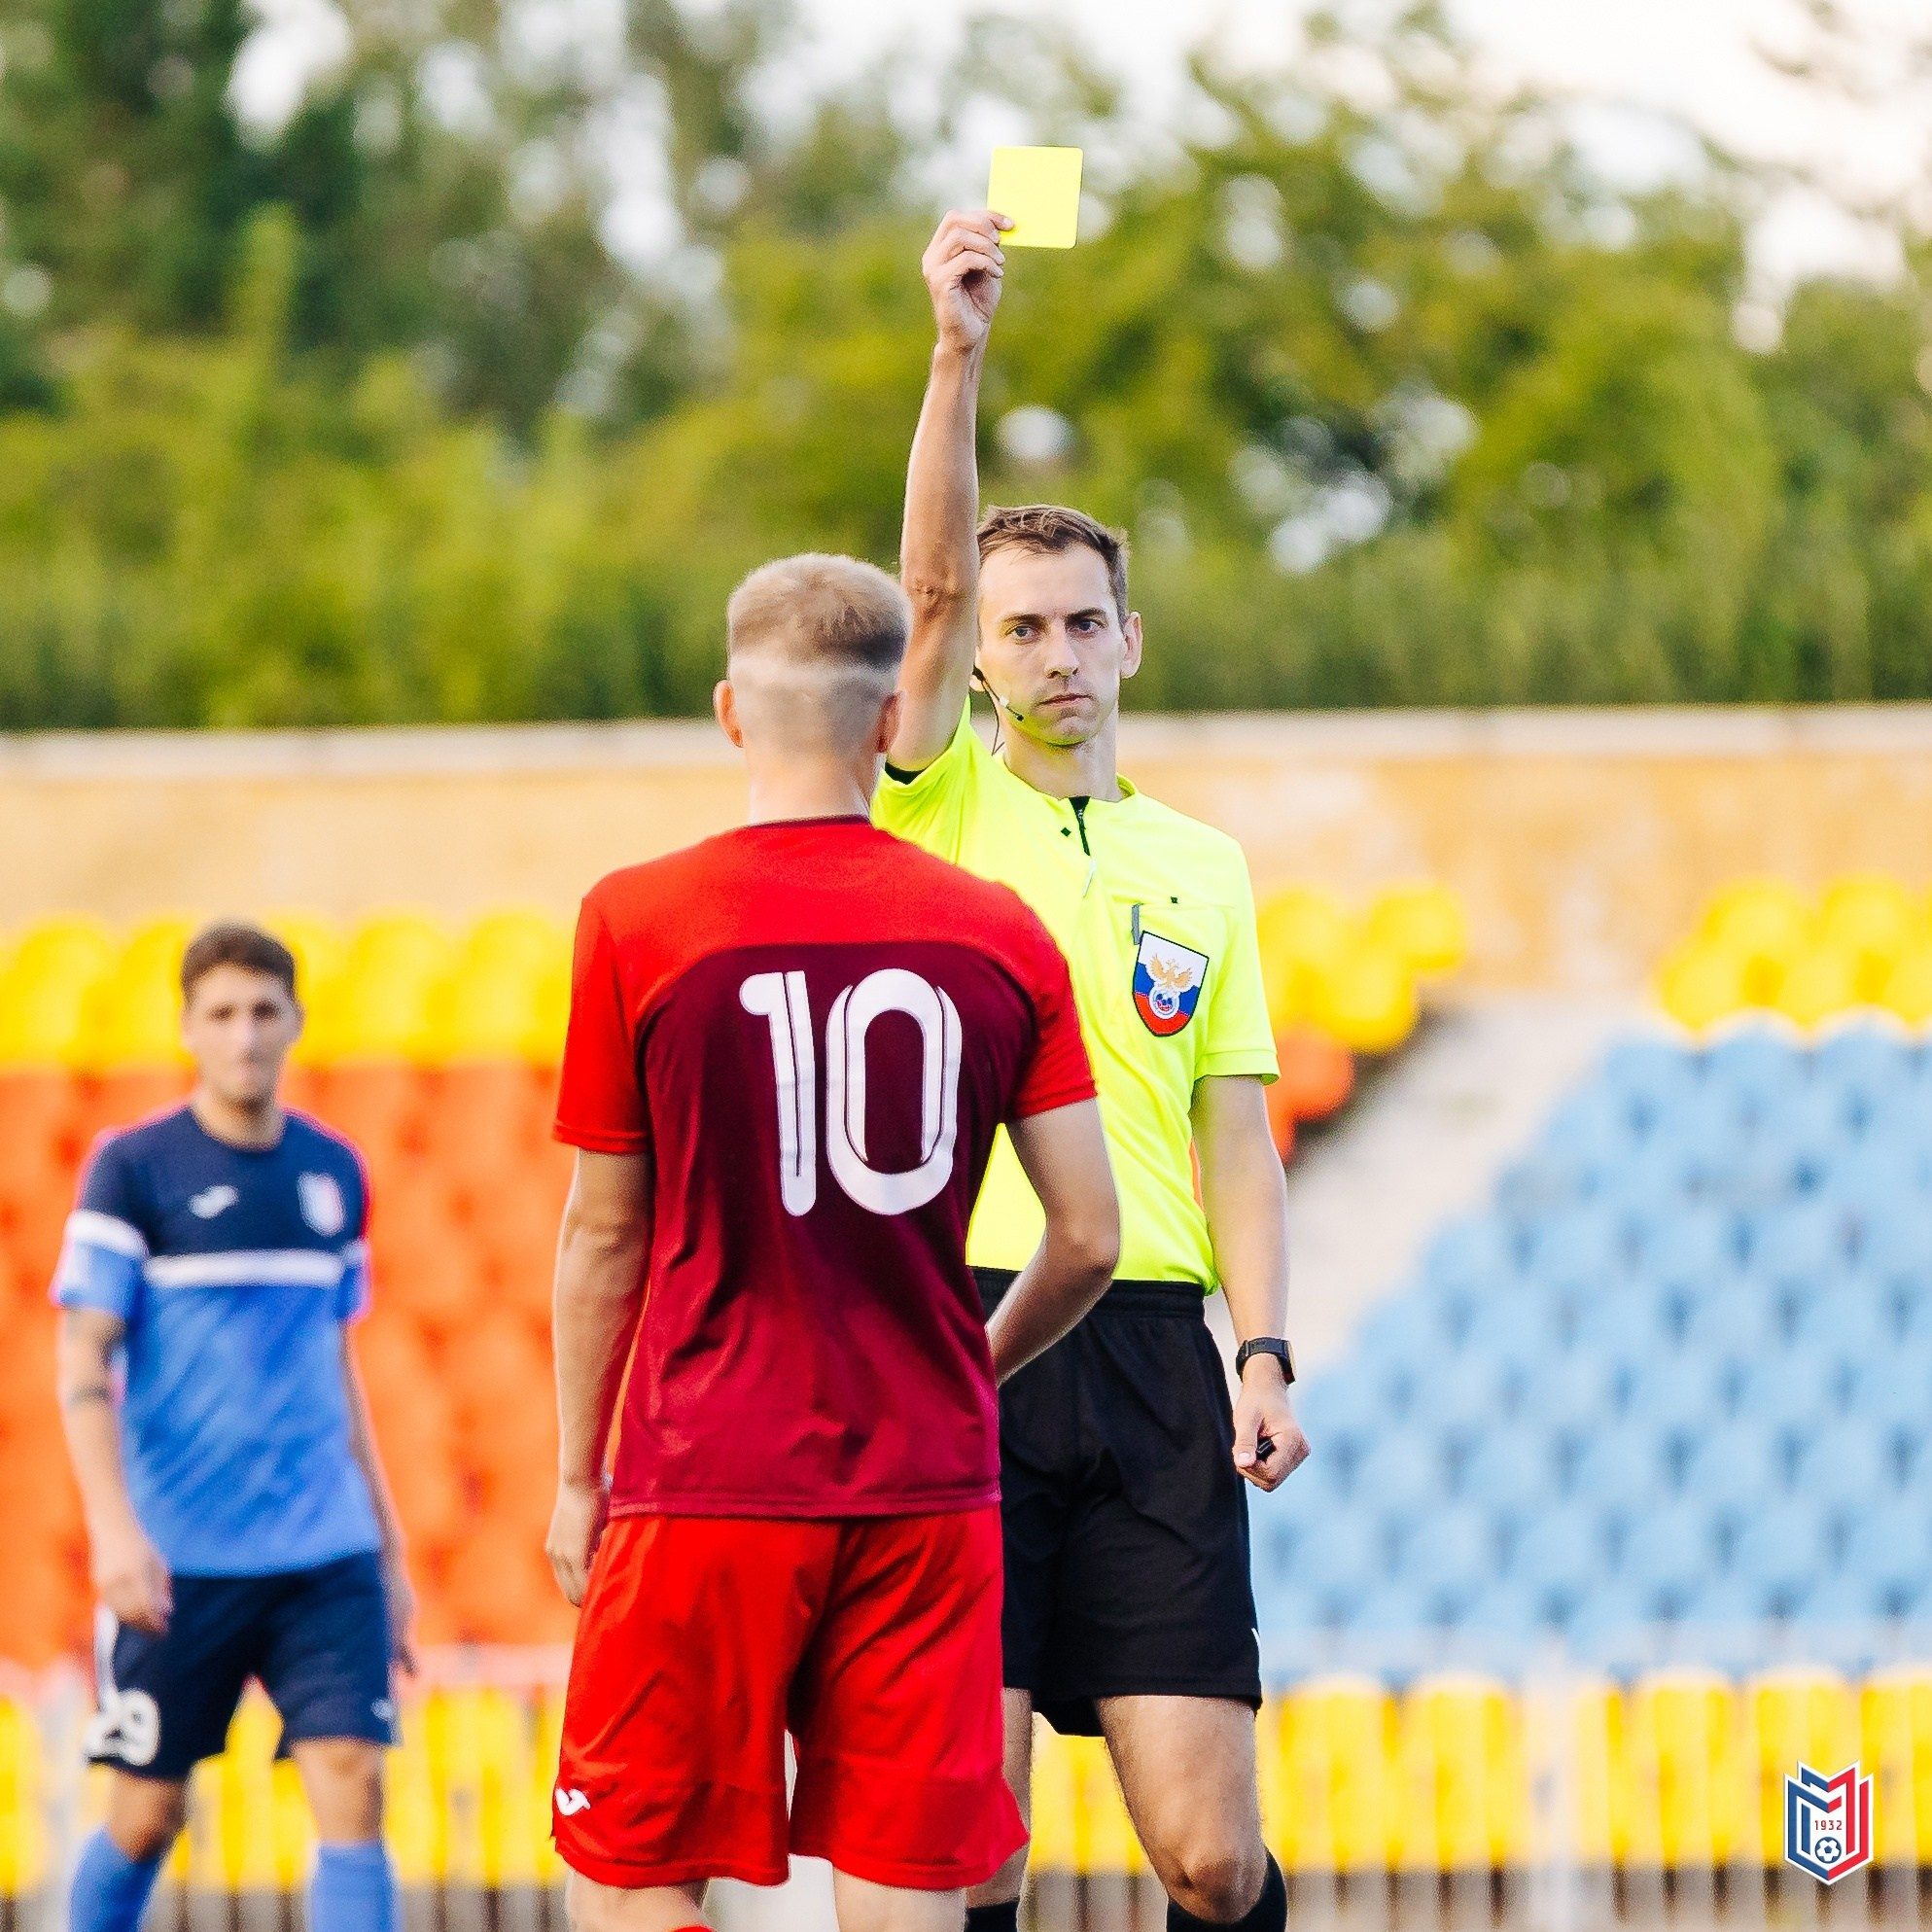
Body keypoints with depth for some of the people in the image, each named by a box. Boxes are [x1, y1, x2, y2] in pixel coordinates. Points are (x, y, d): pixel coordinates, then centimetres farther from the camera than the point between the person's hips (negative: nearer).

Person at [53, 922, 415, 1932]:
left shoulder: (334, 1173, 11)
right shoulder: (134, 1168, -3)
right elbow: (84, 1362, -8)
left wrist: (388, 1550, 19)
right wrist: (114, 1529, -20)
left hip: (328, 1551, 3)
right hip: (178, 1561, -3)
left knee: (354, 1791, -9)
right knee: (146, 1816, 3)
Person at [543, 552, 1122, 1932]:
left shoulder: (635, 921, -4)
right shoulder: (1002, 935, 2)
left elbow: (605, 1235, 2)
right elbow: (1088, 1240, 3)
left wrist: (578, 1478, 12)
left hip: (708, 1484, -2)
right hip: (929, 1484, 2)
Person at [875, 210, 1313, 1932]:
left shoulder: (1202, 867, 17)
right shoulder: (944, 810, 9)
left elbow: (1236, 1138, 14)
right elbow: (931, 583, -7)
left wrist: (1264, 1354, 1)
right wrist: (960, 353, -19)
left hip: (1150, 1353, 2)